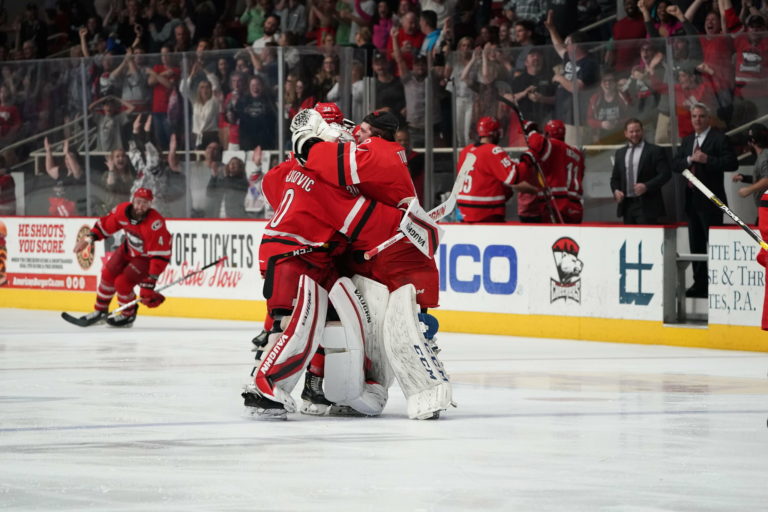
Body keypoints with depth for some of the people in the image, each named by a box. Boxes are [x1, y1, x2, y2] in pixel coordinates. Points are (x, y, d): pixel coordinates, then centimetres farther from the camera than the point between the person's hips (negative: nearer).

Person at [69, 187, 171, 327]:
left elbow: (160, 255, -35)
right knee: (108, 274, 6)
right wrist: (89, 238, -4)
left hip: (146, 258, -6)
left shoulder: (155, 223, -36)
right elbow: (105, 224, 1)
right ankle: (100, 312, 26)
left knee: (122, 283, -15)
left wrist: (151, 280, -37)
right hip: (128, 250, 6)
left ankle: (128, 316, 11)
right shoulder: (123, 210, -19)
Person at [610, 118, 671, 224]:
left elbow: (665, 174, -7)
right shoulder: (620, 153, 18)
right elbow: (615, 178, 22)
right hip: (627, 205, 5)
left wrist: (646, 186, -19)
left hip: (647, 206, -5)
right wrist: (616, 190, -1)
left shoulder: (655, 151, 0)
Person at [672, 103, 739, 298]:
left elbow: (732, 163, -15)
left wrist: (707, 160, -21)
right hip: (692, 199, 7)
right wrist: (689, 160, -10)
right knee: (696, 245, 10)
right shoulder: (687, 141, 16)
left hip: (710, 200, -7)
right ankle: (699, 283, 16)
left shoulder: (719, 139, -5)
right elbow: (675, 165, 9)